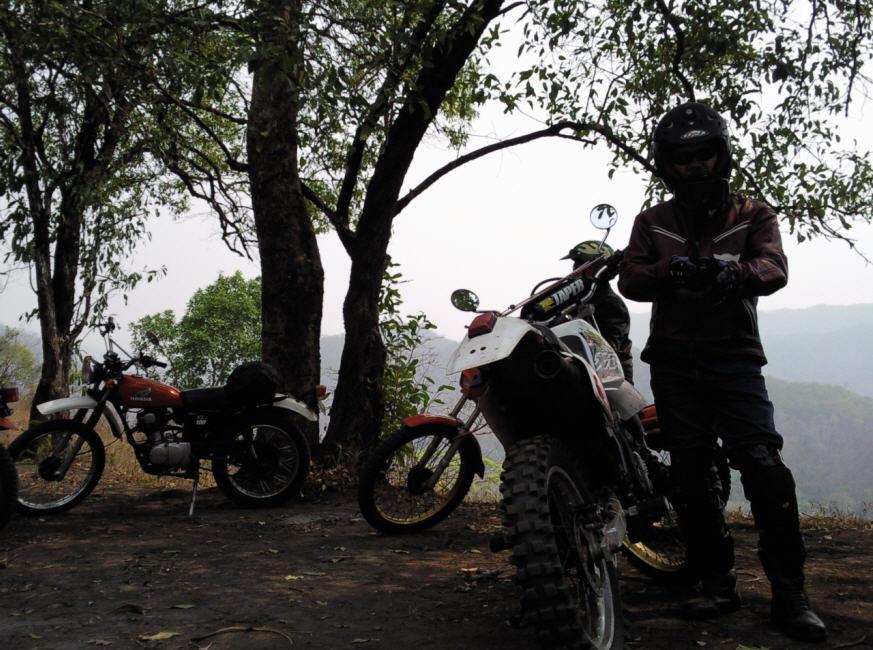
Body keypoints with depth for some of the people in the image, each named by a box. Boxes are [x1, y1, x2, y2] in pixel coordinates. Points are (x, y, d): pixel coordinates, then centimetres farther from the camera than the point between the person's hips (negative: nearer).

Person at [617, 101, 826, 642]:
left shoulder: (754, 215, 8)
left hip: (735, 359, -2)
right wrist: (671, 270, -25)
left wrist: (729, 272, -33)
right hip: (674, 367, 2)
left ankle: (789, 593, -7)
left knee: (764, 465, -15)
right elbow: (631, 279, -3)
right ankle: (718, 584, 15)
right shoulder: (652, 223, 12)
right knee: (693, 477, 5)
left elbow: (774, 268, -10)